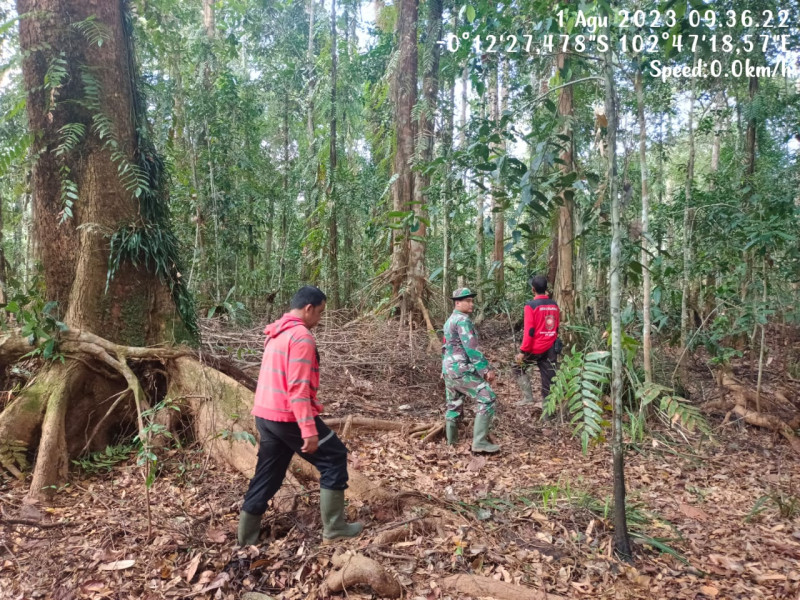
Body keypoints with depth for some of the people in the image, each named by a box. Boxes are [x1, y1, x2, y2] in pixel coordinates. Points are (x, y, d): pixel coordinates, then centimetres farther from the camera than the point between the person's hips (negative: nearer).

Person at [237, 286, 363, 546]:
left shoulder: (276, 333, 14)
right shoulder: (301, 336, -16)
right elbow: (298, 386, -22)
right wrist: (309, 430, -22)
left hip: (266, 414, 9)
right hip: (289, 416, -9)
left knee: (268, 473, 17)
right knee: (334, 458, 4)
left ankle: (247, 534, 23)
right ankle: (334, 526, 10)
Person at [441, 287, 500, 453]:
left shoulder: (450, 320, 18)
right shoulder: (463, 320, -13)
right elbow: (471, 349, -21)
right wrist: (486, 369, -21)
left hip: (449, 370, 10)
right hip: (462, 370, -10)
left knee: (454, 405, 18)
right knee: (487, 399, -11)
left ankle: (451, 442, 25)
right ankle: (479, 442, -15)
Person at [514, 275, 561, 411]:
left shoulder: (531, 306, -13)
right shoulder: (554, 305, 5)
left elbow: (529, 331, -16)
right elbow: (556, 328, 14)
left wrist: (523, 351, -12)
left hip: (535, 349, -5)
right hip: (550, 349, 5)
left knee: (518, 368, 19)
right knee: (548, 379, 9)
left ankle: (528, 397, 10)